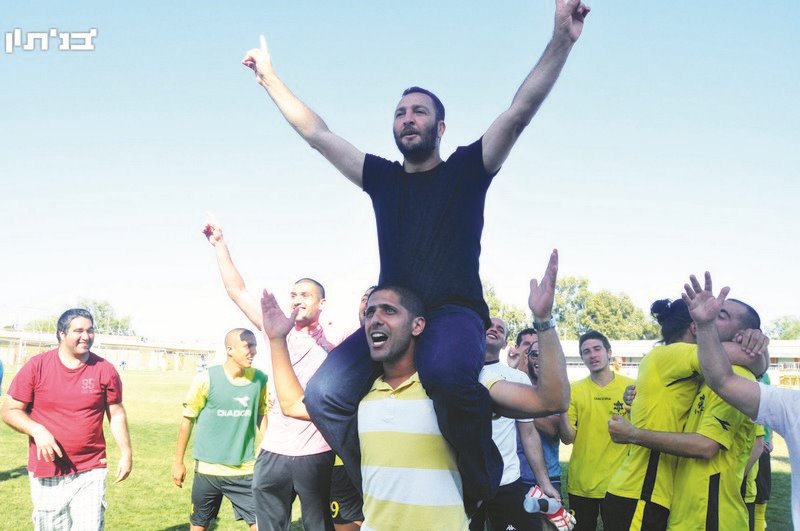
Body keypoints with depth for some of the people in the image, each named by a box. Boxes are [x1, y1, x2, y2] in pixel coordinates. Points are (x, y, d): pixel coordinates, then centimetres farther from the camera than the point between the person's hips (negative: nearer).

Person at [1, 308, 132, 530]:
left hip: (91, 472, 0)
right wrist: (36, 430, -18)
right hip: (46, 474, 0)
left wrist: (126, 453, 0)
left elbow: (116, 414, 7)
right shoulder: (36, 366, -5)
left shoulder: (105, 370, -2)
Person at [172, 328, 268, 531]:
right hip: (208, 469, -1)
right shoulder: (206, 379, -13)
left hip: (245, 469, 2)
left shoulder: (260, 379, -5)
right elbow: (188, 419, -3)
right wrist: (178, 461, 0)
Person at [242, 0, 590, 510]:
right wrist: (271, 79, 21)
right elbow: (318, 134, 20)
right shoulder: (381, 177, 16)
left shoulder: (467, 168, 6)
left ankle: (483, 487, -15)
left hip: (456, 313, -4)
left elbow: (520, 112, -5)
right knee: (325, 394, -19)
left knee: (446, 373, -40)